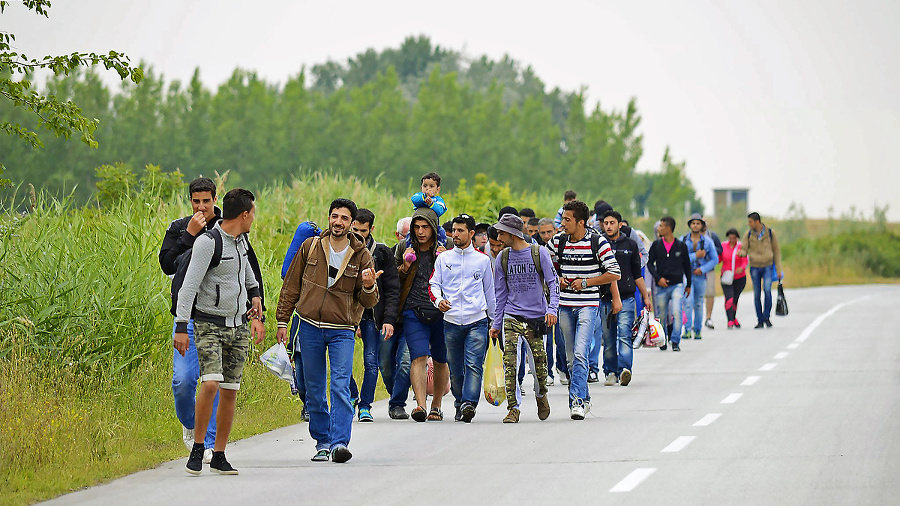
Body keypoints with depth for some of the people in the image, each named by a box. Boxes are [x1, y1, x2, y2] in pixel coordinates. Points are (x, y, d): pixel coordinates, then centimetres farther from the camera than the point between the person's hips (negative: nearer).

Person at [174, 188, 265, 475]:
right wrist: (181, 327, -23)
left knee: (230, 391, 3)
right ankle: (197, 449, -7)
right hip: (209, 325, -7)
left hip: (239, 325, 7)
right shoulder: (208, 242, -15)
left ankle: (219, 457, 9)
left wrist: (257, 313, 26)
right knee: (210, 384, -21)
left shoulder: (240, 239, 10)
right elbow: (189, 285, -18)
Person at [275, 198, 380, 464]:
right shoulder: (310, 247, 2)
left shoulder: (361, 255, 0)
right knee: (314, 391, 7)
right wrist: (282, 321, 6)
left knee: (341, 387, -14)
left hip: (342, 331, -2)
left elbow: (368, 302, 2)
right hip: (310, 328, 2)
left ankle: (339, 443, -18)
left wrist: (368, 286, -20)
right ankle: (322, 442, 18)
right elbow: (291, 286, 9)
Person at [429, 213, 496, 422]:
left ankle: (469, 403, -25)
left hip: (477, 321, -2)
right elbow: (433, 284, 8)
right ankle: (460, 402, 22)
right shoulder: (443, 259, 10)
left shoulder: (483, 260, 9)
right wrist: (439, 300, -14)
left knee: (474, 364, -16)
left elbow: (489, 290, 16)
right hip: (451, 321, 2)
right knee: (455, 368, 7)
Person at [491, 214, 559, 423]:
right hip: (512, 317, 2)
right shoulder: (502, 258, 6)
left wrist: (552, 309, -15)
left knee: (539, 363, 3)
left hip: (536, 318, -2)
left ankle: (541, 395, 34)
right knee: (510, 361, -15)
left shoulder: (539, 253, -3)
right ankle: (514, 408, -12)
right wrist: (496, 323, 13)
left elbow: (553, 282, -2)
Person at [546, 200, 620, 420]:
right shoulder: (558, 241, 4)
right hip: (565, 306, 5)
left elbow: (615, 273, -5)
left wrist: (586, 282, -12)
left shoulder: (597, 242, -8)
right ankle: (584, 399, 21)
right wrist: (557, 278, 2)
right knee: (571, 358, 9)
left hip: (588, 304, -5)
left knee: (580, 354, -17)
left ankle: (577, 401, -20)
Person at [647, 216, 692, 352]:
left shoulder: (681, 246, 3)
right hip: (661, 286, 2)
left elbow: (687, 266, 13)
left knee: (676, 312, -18)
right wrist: (658, 278, -9)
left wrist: (688, 285, 18)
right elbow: (650, 263, 6)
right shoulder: (656, 245, 4)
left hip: (677, 285, -2)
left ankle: (675, 341, -10)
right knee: (661, 316, 6)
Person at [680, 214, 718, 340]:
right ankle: (688, 330, -16)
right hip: (686, 274, -1)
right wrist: (695, 256, -15)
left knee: (699, 304, 6)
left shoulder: (708, 241, 4)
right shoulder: (683, 240, 2)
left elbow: (715, 259, 4)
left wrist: (702, 269, -9)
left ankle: (698, 330, 15)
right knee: (688, 302, -15)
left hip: (700, 275, 1)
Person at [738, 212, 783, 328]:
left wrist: (778, 269, 2)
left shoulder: (770, 233, -3)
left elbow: (776, 251, 4)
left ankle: (766, 317, -8)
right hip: (754, 267, 2)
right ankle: (760, 321, 13)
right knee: (756, 295, 2)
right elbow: (744, 251, 1)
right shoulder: (749, 234, 1)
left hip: (768, 266, -2)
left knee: (767, 290, -22)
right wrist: (741, 253, -26)